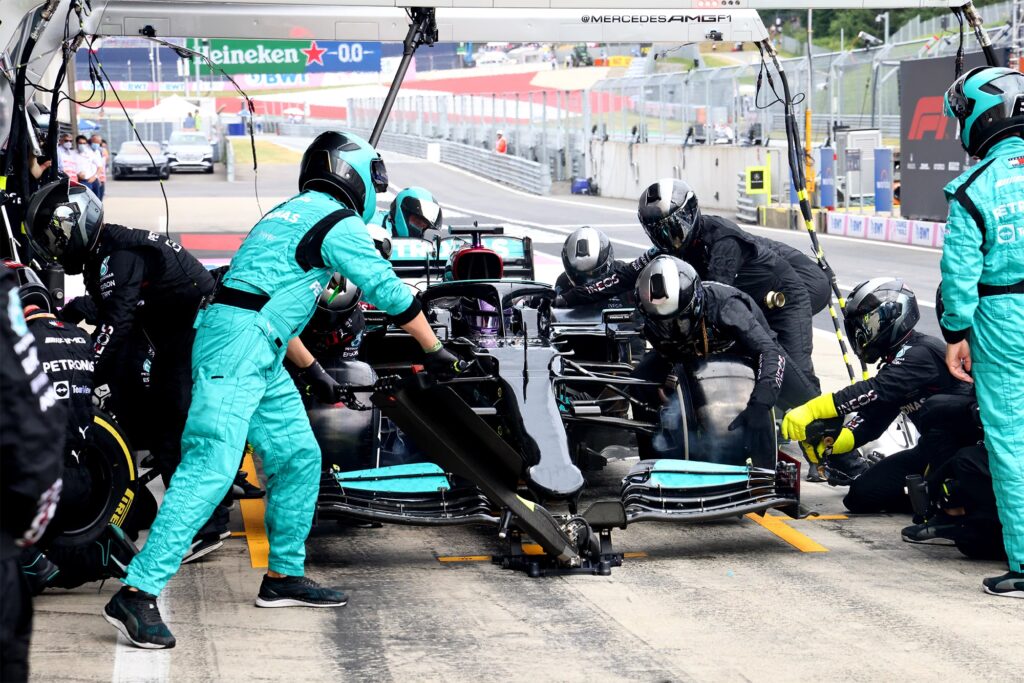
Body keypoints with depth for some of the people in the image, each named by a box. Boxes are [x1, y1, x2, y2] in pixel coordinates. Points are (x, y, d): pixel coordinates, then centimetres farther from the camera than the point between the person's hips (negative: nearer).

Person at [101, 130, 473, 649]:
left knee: (299, 458, 14)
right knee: (211, 468, -17)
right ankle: (137, 593, -23)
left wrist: (313, 372, 40)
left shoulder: (290, 215, 26)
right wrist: (436, 353, 8)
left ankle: (284, 576, 24)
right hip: (238, 342, -10)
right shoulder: (338, 222, -3)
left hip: (260, 357, 10)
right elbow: (389, 293, -3)